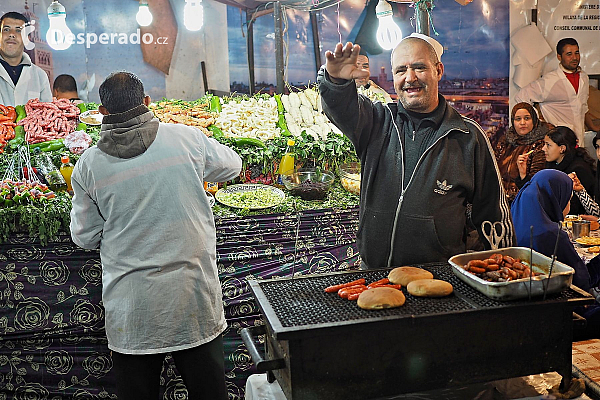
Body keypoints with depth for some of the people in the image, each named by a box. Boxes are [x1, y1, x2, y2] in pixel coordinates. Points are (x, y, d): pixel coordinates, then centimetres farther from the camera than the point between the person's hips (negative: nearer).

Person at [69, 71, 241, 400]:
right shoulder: (186, 138, -6)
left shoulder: (89, 164, -5)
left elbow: (85, 237, 4)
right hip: (194, 294, 0)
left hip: (130, 304, 0)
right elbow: (231, 166, 13)